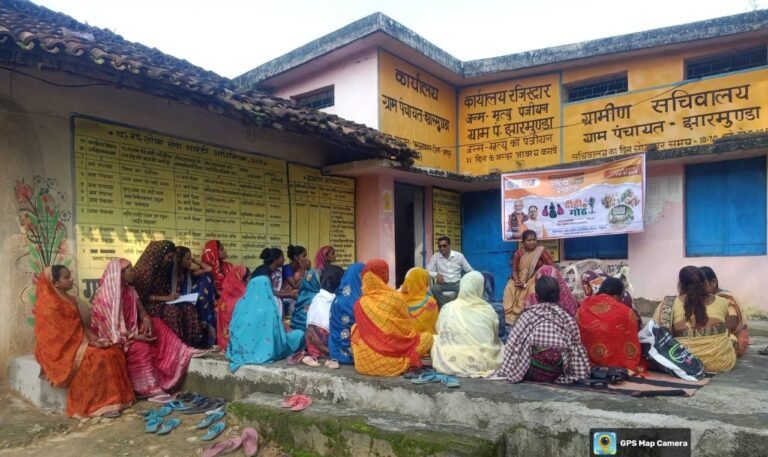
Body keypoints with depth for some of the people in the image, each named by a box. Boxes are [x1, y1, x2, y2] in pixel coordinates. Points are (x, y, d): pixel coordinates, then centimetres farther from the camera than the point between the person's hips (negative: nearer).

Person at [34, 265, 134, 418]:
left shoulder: (70, 300, 13)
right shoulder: (49, 303, -15)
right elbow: (60, 332, -18)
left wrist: (93, 338, -4)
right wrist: (88, 342, -17)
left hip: (78, 342, 8)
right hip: (60, 348, -8)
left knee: (113, 351, -10)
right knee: (97, 357, -29)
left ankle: (114, 398, -7)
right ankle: (99, 404, -19)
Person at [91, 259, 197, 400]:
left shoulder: (129, 290, 2)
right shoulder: (105, 297, -23)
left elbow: (140, 310, 7)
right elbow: (111, 328, -25)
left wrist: (147, 320, -16)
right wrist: (135, 337, -27)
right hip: (113, 338, -9)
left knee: (156, 323, -6)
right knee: (141, 348, -32)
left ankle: (180, 352, -9)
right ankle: (153, 389, -27)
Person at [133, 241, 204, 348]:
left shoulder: (163, 268, 10)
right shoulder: (146, 269, -16)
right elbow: (143, 296, -18)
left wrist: (172, 295, 1)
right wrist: (166, 298, -21)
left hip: (162, 302, 7)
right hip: (147, 305, -7)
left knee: (189, 308, -18)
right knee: (172, 311, -34)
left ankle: (190, 343, -19)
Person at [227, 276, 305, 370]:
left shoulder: (241, 304, -6)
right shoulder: (270, 307, -19)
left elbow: (233, 330, 3)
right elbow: (277, 333, -12)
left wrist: (236, 348, 18)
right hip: (265, 352, -4)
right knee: (299, 334, 7)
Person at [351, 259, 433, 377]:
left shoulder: (360, 303, -5)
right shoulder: (395, 297, -13)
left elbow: (359, 333, 7)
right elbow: (407, 330, -1)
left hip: (365, 362, 2)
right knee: (427, 337, 17)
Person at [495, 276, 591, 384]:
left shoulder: (529, 314, -4)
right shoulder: (567, 317, 0)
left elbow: (514, 344, -3)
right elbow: (576, 348, 0)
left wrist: (507, 371, 4)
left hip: (534, 372, -1)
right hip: (558, 373, 1)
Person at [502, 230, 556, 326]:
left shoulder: (541, 251, -6)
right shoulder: (518, 253, 0)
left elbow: (552, 266, -11)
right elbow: (514, 270, -2)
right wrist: (516, 280, -22)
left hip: (536, 278, -2)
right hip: (521, 278, 2)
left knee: (532, 290, -33)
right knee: (510, 288, -25)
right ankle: (511, 316, -22)